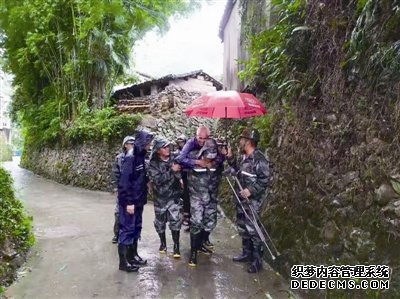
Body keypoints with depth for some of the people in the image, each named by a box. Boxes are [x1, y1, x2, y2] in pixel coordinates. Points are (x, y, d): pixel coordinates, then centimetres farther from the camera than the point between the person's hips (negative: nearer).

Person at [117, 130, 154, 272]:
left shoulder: (140, 156, 7)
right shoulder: (130, 157, -19)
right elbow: (124, 181, -22)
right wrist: (129, 202, -21)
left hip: (138, 200, 9)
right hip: (129, 202, -9)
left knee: (136, 228, 17)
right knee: (127, 230, 1)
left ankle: (132, 255, 31)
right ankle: (123, 262, 12)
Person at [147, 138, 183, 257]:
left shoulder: (174, 159, -4)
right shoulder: (153, 164, -10)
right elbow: (157, 180, -23)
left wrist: (180, 177, -7)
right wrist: (172, 171, -28)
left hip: (174, 196, 0)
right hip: (160, 197, 0)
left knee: (175, 220, -8)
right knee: (160, 222, 13)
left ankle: (176, 246, 4)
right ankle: (163, 243, 34)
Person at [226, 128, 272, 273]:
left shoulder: (259, 159, -20)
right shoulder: (243, 157, 7)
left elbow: (266, 179, -20)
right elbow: (238, 169, 22)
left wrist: (251, 190, -24)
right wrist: (230, 157, 10)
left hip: (252, 201, -9)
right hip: (241, 199, 9)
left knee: (253, 230, -2)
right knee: (242, 227, 18)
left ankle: (257, 260, 12)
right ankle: (247, 253, 34)